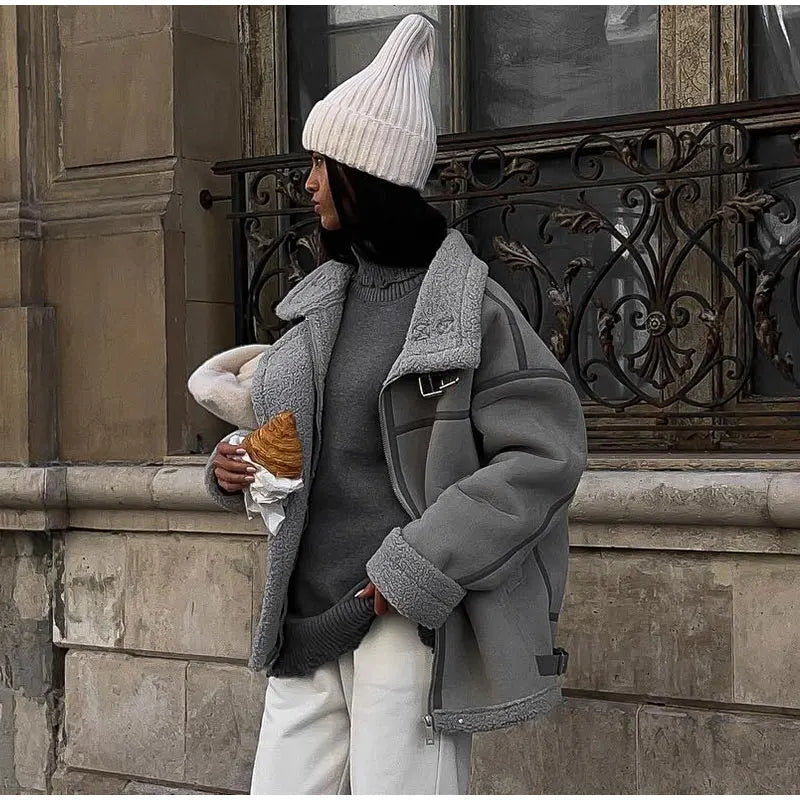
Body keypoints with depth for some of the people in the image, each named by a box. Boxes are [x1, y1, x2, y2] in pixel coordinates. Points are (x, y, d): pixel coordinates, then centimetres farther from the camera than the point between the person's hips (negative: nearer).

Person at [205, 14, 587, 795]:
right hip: (307, 621, 6)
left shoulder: (471, 307, -8)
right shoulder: (323, 299, 11)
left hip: (410, 621, -6)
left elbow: (546, 454, -13)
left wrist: (419, 566, -17)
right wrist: (235, 464, 1)